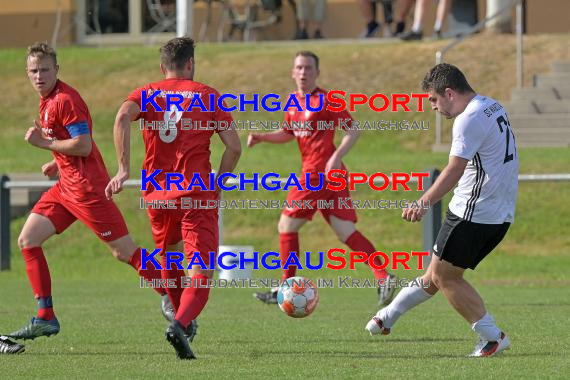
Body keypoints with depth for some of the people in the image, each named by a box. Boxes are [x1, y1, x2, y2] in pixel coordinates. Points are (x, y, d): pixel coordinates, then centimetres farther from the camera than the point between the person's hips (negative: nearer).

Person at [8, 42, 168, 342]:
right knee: (27, 241, 4)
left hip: (86, 187, -10)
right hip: (67, 186, 10)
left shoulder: (64, 100, -16)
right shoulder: (47, 100, 14)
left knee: (124, 251, -8)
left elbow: (84, 145, -23)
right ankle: (45, 318, 5)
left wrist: (45, 143, -17)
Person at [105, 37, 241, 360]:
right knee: (201, 272, -9)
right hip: (197, 193, -3)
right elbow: (234, 146, 1)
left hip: (157, 193, 3)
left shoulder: (148, 93, 11)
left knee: (168, 259, 28)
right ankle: (181, 324, -33)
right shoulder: (208, 96, 7)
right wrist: (218, 182, 14)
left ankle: (181, 316, 40)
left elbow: (123, 117, -12)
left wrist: (124, 170, -13)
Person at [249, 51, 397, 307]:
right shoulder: (293, 101, 16)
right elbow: (288, 134, 28)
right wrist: (261, 137, 12)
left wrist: (336, 157, -23)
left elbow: (353, 130, -10)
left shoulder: (325, 101, -9)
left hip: (318, 172, -8)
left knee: (287, 225, 1)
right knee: (345, 231, 0)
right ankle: (384, 277, -8)